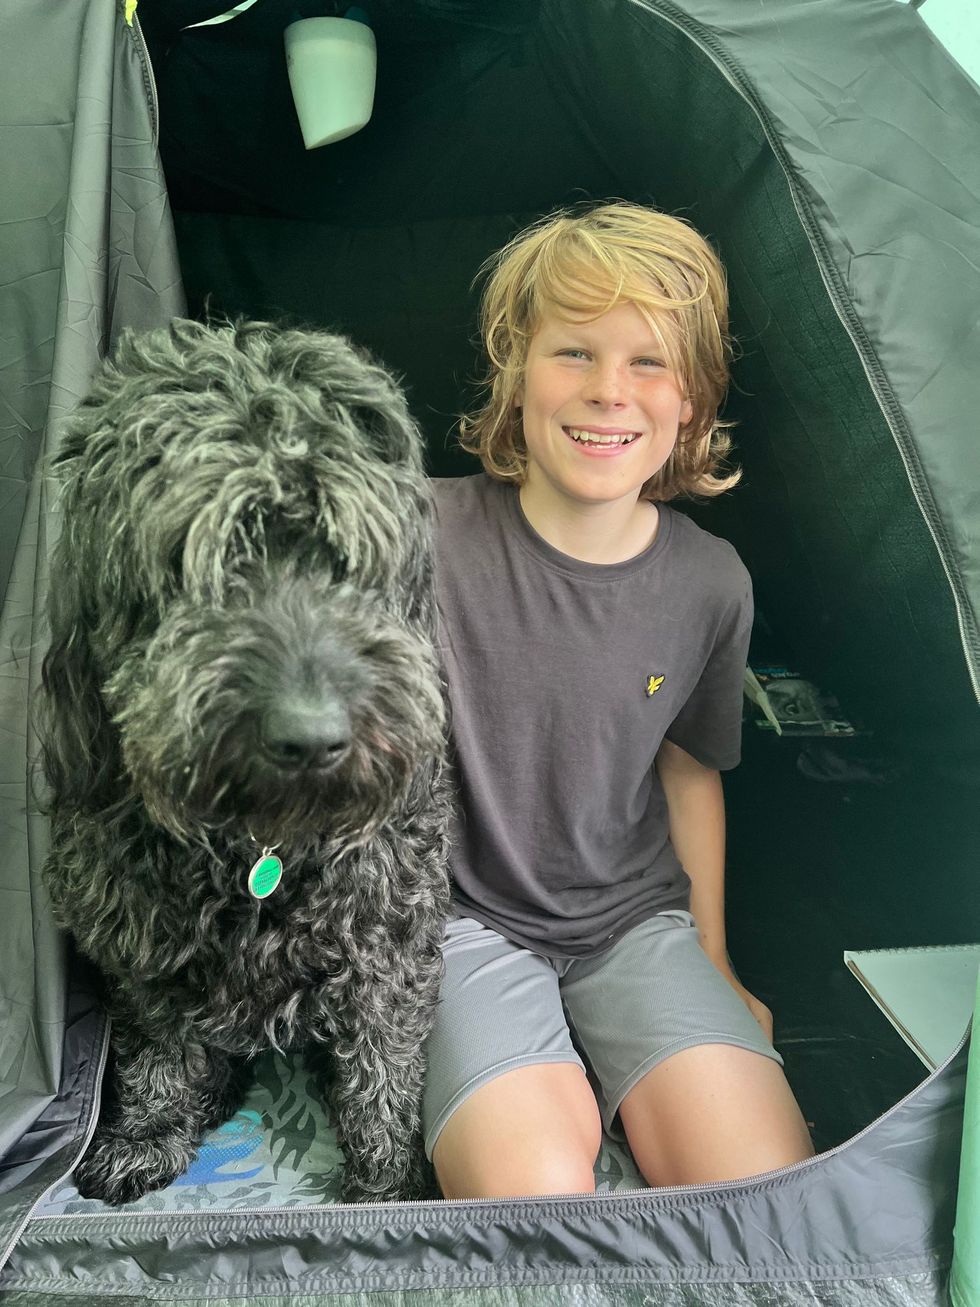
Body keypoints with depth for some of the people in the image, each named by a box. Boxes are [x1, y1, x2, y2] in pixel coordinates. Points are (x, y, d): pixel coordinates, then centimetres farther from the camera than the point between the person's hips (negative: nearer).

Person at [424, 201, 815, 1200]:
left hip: (635, 923, 3)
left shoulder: (711, 584, -4)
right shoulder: (429, 534, -14)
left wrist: (714, 968, 16)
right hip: (464, 921, -2)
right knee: (537, 1187, -24)